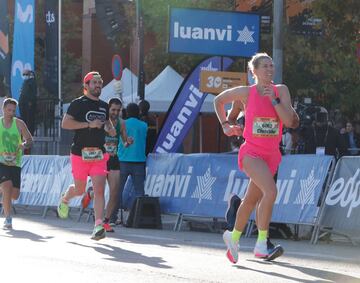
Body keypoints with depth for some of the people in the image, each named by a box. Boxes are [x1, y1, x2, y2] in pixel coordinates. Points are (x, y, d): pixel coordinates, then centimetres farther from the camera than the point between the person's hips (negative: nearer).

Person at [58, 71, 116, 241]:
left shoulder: (104, 106, 14)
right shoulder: (78, 103, -4)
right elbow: (65, 123, -15)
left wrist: (110, 128, 9)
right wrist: (89, 124, -20)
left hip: (99, 154, 4)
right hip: (80, 154, -4)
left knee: (99, 190, -10)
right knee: (80, 190, 9)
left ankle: (98, 226, -14)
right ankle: (65, 199, 44)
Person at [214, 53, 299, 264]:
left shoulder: (281, 91, 2)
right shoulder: (246, 92, -4)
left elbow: (289, 121, -8)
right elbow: (219, 100, 14)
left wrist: (274, 100, -15)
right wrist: (225, 125, 9)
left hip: (271, 154, 4)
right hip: (251, 152, -4)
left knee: (252, 200, 18)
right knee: (271, 191, -27)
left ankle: (234, 238, 39)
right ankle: (261, 243, -21)